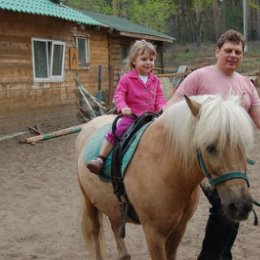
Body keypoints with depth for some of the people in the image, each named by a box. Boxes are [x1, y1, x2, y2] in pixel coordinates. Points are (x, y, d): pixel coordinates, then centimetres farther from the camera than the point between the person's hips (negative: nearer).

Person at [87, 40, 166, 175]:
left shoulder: (155, 80, 12)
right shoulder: (126, 79, -2)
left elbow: (159, 97, 12)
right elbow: (118, 95, -5)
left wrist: (162, 107, -10)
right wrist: (123, 107, -24)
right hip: (131, 116, -4)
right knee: (116, 132, -22)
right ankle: (100, 159, -21)